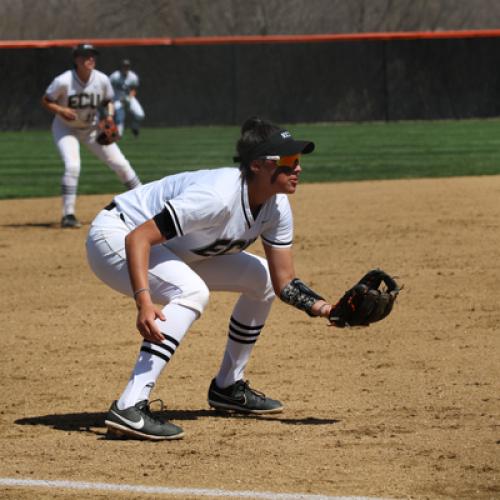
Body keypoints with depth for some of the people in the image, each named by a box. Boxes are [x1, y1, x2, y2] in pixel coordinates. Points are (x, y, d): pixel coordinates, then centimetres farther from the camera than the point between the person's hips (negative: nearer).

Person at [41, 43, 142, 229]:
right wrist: (61, 110, -30)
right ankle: (68, 215, -16)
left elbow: (108, 102, 4)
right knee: (72, 166, -25)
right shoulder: (63, 82, -25)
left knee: (120, 163, 0)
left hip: (92, 129, 4)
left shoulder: (102, 80, -15)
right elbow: (45, 101, -12)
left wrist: (109, 117, -14)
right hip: (66, 128, -4)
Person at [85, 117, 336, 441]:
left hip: (174, 253, 9)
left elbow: (284, 282, -3)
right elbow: (137, 238, -37)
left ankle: (228, 387, 22)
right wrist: (144, 301, -49)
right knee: (192, 292, -34)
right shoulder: (218, 196, -35)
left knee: (262, 278, 8)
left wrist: (323, 307, -23)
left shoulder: (276, 207, -8)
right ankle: (130, 408, -38)